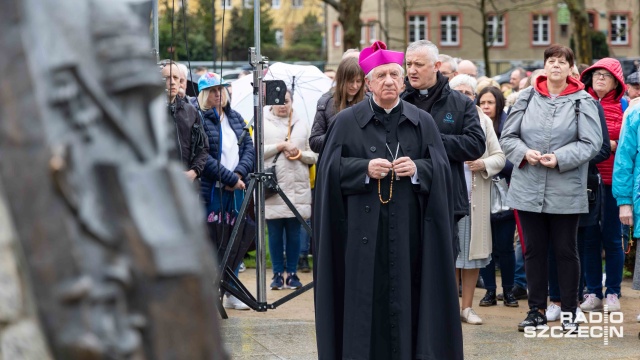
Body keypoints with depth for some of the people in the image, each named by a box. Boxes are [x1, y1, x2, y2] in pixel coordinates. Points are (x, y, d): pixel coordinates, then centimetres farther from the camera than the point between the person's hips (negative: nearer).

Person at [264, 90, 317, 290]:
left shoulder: (301, 125, 13)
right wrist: (280, 146, -11)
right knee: (275, 232, 2)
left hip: (298, 189, 2)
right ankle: (278, 274, 10)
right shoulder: (263, 124, 6)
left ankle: (292, 273, 11)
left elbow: (314, 155, 11)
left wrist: (300, 154, -8)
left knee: (294, 232, 4)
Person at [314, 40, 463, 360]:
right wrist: (365, 168, -16)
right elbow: (331, 168, -2)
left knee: (405, 293, 2)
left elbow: (441, 168, 5)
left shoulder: (422, 122, 8)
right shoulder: (347, 122, 3)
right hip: (363, 229, -1)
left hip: (407, 228, 2)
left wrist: (417, 169, -14)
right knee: (365, 297, -1)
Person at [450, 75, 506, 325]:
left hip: (476, 198, 3)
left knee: (472, 250, 5)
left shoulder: (484, 122, 10)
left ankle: (467, 306, 13)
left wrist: (483, 164, -9)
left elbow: (499, 157, 8)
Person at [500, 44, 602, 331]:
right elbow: (508, 137, 7)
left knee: (566, 251, 5)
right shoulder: (527, 98, 7)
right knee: (534, 251, 8)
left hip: (566, 191, -3)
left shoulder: (583, 102, -1)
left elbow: (590, 143, -8)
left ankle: (569, 312, 14)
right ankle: (537, 311, 17)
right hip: (528, 189, 3)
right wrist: (525, 152, -13)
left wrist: (560, 158, -19)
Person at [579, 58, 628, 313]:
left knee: (612, 238, 2)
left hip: (612, 179, -2)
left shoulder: (623, 107, 2)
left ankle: (613, 293, 11)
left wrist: (611, 145, -12)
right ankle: (593, 293, 13)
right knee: (590, 237, 5)